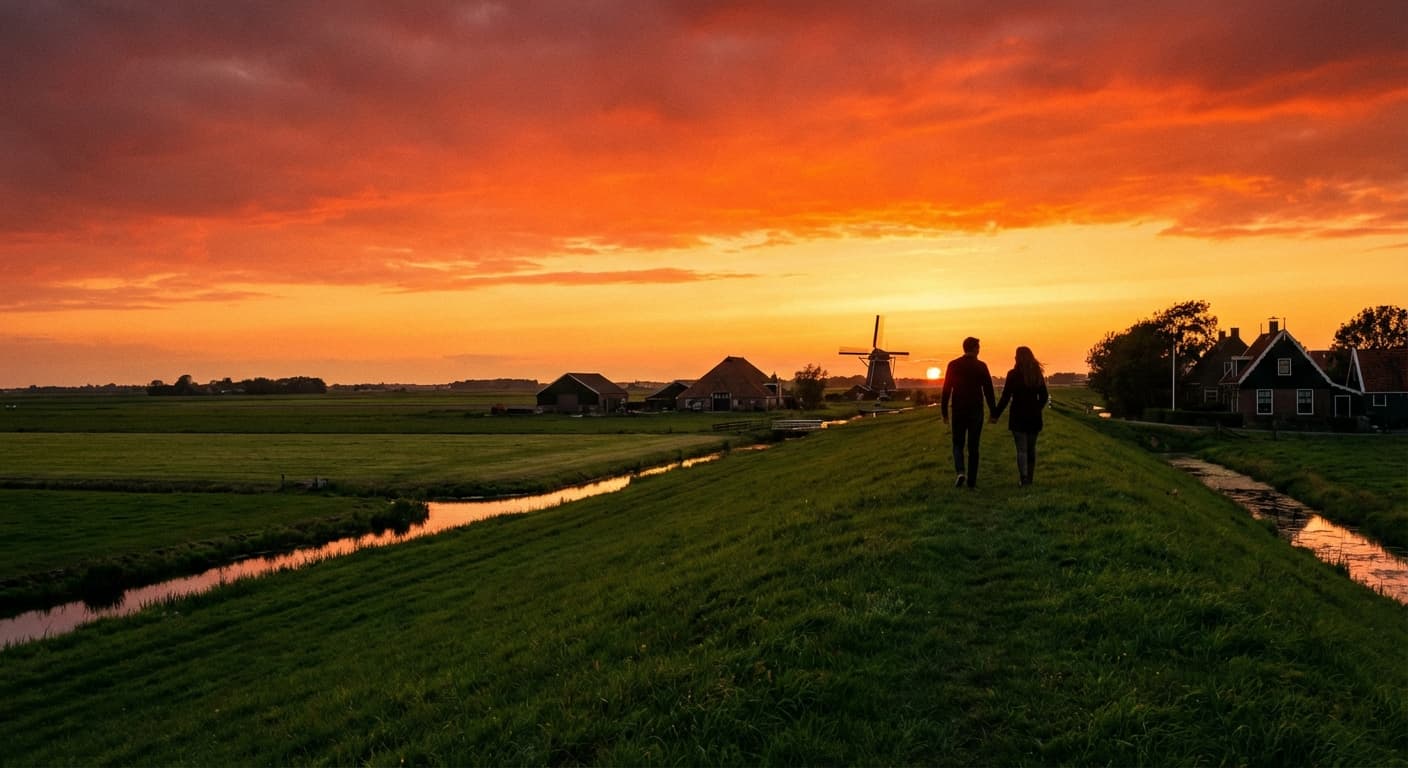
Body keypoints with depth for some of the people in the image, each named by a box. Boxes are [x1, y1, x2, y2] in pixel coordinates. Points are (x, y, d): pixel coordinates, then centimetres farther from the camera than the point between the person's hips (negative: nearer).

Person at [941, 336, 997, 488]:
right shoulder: (981, 366, -3)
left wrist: (944, 412, 4)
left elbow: (946, 390, -2)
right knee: (973, 446, 8)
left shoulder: (953, 365, -2)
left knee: (958, 444, 10)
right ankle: (972, 480, 8)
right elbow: (988, 390, -2)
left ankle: (960, 472, -13)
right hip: (976, 411, 0)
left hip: (958, 411, 0)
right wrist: (993, 411, 5)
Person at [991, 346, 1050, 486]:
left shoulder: (1013, 374, -10)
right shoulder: (1038, 374, 5)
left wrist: (996, 414, -5)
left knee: (1021, 449, -3)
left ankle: (1023, 478, -15)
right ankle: (1029, 478, 20)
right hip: (1034, 417, 4)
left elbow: (1005, 397, -11)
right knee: (1031, 448, 14)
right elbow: (1044, 396, 11)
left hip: (1018, 416, -4)